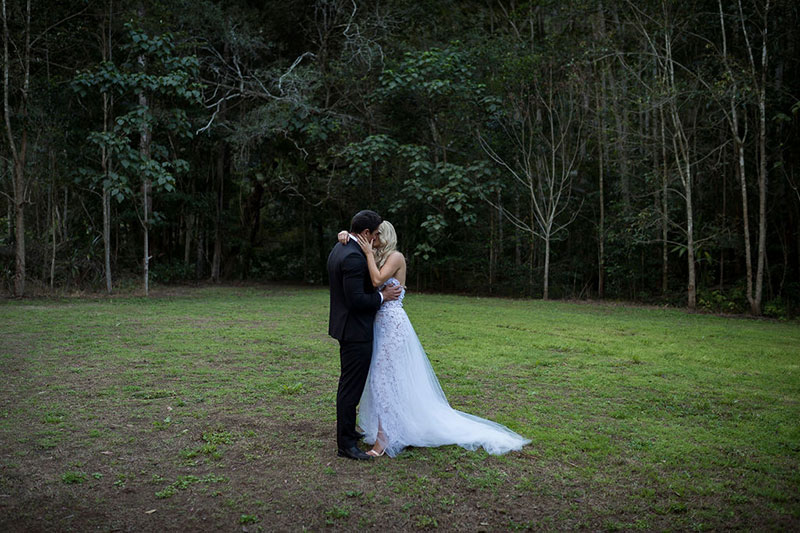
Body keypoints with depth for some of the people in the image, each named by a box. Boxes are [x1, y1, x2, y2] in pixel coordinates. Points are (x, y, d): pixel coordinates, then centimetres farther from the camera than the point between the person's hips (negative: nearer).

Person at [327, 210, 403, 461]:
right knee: (351, 386, -3)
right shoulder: (354, 257, -23)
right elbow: (356, 300, -26)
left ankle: (346, 431, 36)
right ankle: (346, 444, 6)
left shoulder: (339, 249, 10)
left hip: (346, 326, 11)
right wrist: (382, 296, -12)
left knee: (349, 384, 22)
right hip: (355, 330, -11)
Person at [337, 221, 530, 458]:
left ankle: (383, 438, 3)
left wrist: (369, 253, -14)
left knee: (384, 376, -5)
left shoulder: (396, 257, -8)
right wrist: (346, 235, -8)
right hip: (378, 322, 8)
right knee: (379, 376, 13)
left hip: (391, 323, -8)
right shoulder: (376, 258, 15)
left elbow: (377, 280, -23)